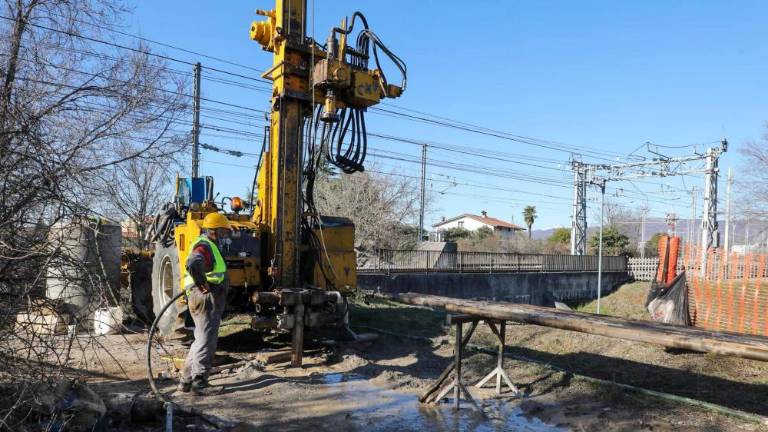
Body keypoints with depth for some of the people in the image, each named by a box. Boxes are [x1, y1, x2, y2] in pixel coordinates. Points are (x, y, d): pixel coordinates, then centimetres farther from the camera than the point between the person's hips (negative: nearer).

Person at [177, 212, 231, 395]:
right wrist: (204, 284, -25)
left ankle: (186, 380, 25)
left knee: (202, 340, 17)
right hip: (206, 299, -11)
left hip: (209, 300, 11)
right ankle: (199, 382, -4)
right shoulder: (204, 246, -14)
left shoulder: (210, 247, 21)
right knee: (206, 340, -7)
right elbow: (193, 265, -35)